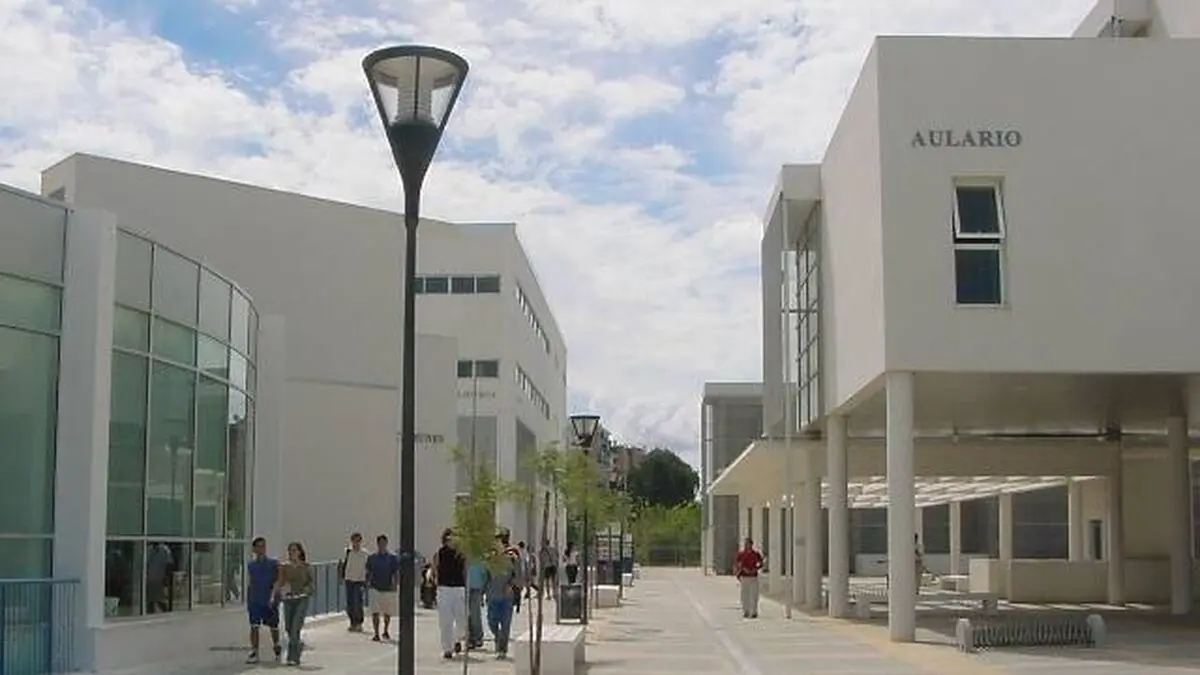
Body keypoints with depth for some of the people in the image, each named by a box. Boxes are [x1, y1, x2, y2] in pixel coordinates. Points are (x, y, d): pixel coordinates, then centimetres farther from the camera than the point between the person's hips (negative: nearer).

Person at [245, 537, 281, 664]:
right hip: (254, 601, 1)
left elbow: (277, 581, -7)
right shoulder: (250, 564, 6)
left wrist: (273, 596, -20)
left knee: (273, 626, 10)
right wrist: (247, 601, 13)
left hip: (269, 601, -1)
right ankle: (254, 653, -2)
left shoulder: (273, 563, -3)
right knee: (254, 627, -6)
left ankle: (277, 647, 33)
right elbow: (249, 584, 13)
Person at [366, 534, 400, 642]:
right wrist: (368, 582, -2)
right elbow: (369, 572, 12)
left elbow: (396, 573, 0)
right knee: (375, 612, -12)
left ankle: (385, 632, 31)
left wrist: (396, 585, -13)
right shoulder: (371, 557, 5)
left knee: (388, 613, 12)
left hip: (389, 589, 0)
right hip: (376, 588, 0)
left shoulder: (393, 558, 0)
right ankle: (376, 634, -7)